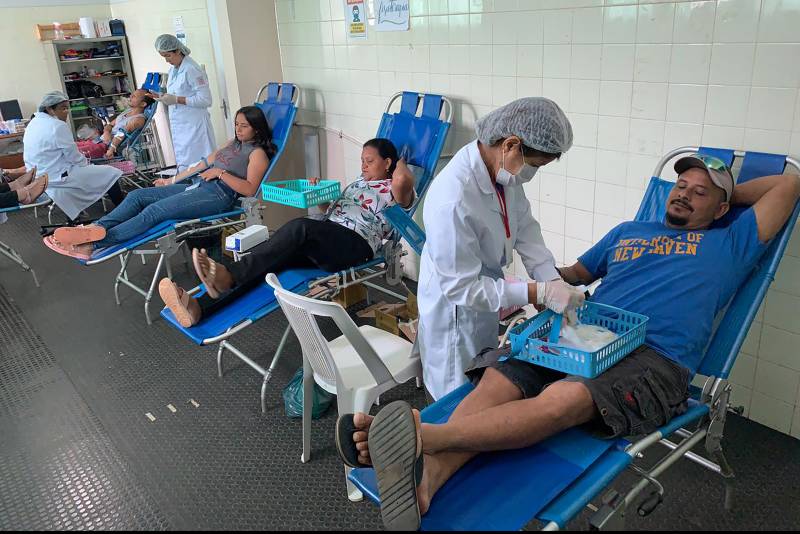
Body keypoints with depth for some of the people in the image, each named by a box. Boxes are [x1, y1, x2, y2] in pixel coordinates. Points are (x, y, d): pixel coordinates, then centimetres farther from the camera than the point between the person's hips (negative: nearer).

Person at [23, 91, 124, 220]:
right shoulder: (58, 126, -19)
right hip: (59, 178, -10)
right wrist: (87, 164, 5)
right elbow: (75, 158, -15)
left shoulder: (34, 123, 9)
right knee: (110, 173, -1)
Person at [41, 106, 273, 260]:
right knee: (137, 195, -6)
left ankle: (92, 246, -31)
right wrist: (172, 180, 26)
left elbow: (250, 190, -13)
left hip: (218, 195, -9)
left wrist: (220, 172, -16)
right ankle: (94, 229, -20)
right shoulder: (233, 144, 26)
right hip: (197, 185, 9)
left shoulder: (258, 153, 0)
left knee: (154, 211, -24)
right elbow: (202, 165, 27)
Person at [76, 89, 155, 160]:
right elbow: (110, 124, 19)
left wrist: (111, 149, -31)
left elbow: (123, 132, -23)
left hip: (107, 146, -9)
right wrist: (106, 132, -5)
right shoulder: (128, 111, 17)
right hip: (99, 140, 9)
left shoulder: (140, 119, -10)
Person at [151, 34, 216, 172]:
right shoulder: (172, 70, 13)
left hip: (193, 125, -9)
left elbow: (205, 100, -18)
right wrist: (163, 97, 6)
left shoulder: (191, 69, -13)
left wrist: (176, 99, -20)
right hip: (178, 124, 9)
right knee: (182, 166, 11)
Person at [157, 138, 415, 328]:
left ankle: (228, 276, -50)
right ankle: (198, 307, -39)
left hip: (354, 245, -7)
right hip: (321, 244, 7)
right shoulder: (358, 183, 34)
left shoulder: (393, 189, 9)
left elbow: (404, 180, -17)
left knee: (300, 227, -38)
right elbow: (330, 208, 40)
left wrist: (400, 162, 5)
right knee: (268, 262, -21)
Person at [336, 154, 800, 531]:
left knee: (563, 399, -37)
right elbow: (575, 272, 35)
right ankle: (427, 478, -49)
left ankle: (424, 436, -55)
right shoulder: (628, 232, 33)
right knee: (498, 378, -28)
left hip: (655, 359, -4)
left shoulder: (728, 245, 24)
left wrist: (727, 192, 31)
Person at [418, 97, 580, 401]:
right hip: (456, 316, -8)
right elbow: (461, 287, -31)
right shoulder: (452, 201, -38)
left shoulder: (504, 171, -13)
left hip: (486, 303, 8)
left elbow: (525, 227, 1)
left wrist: (553, 281, -13)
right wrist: (539, 294, -30)